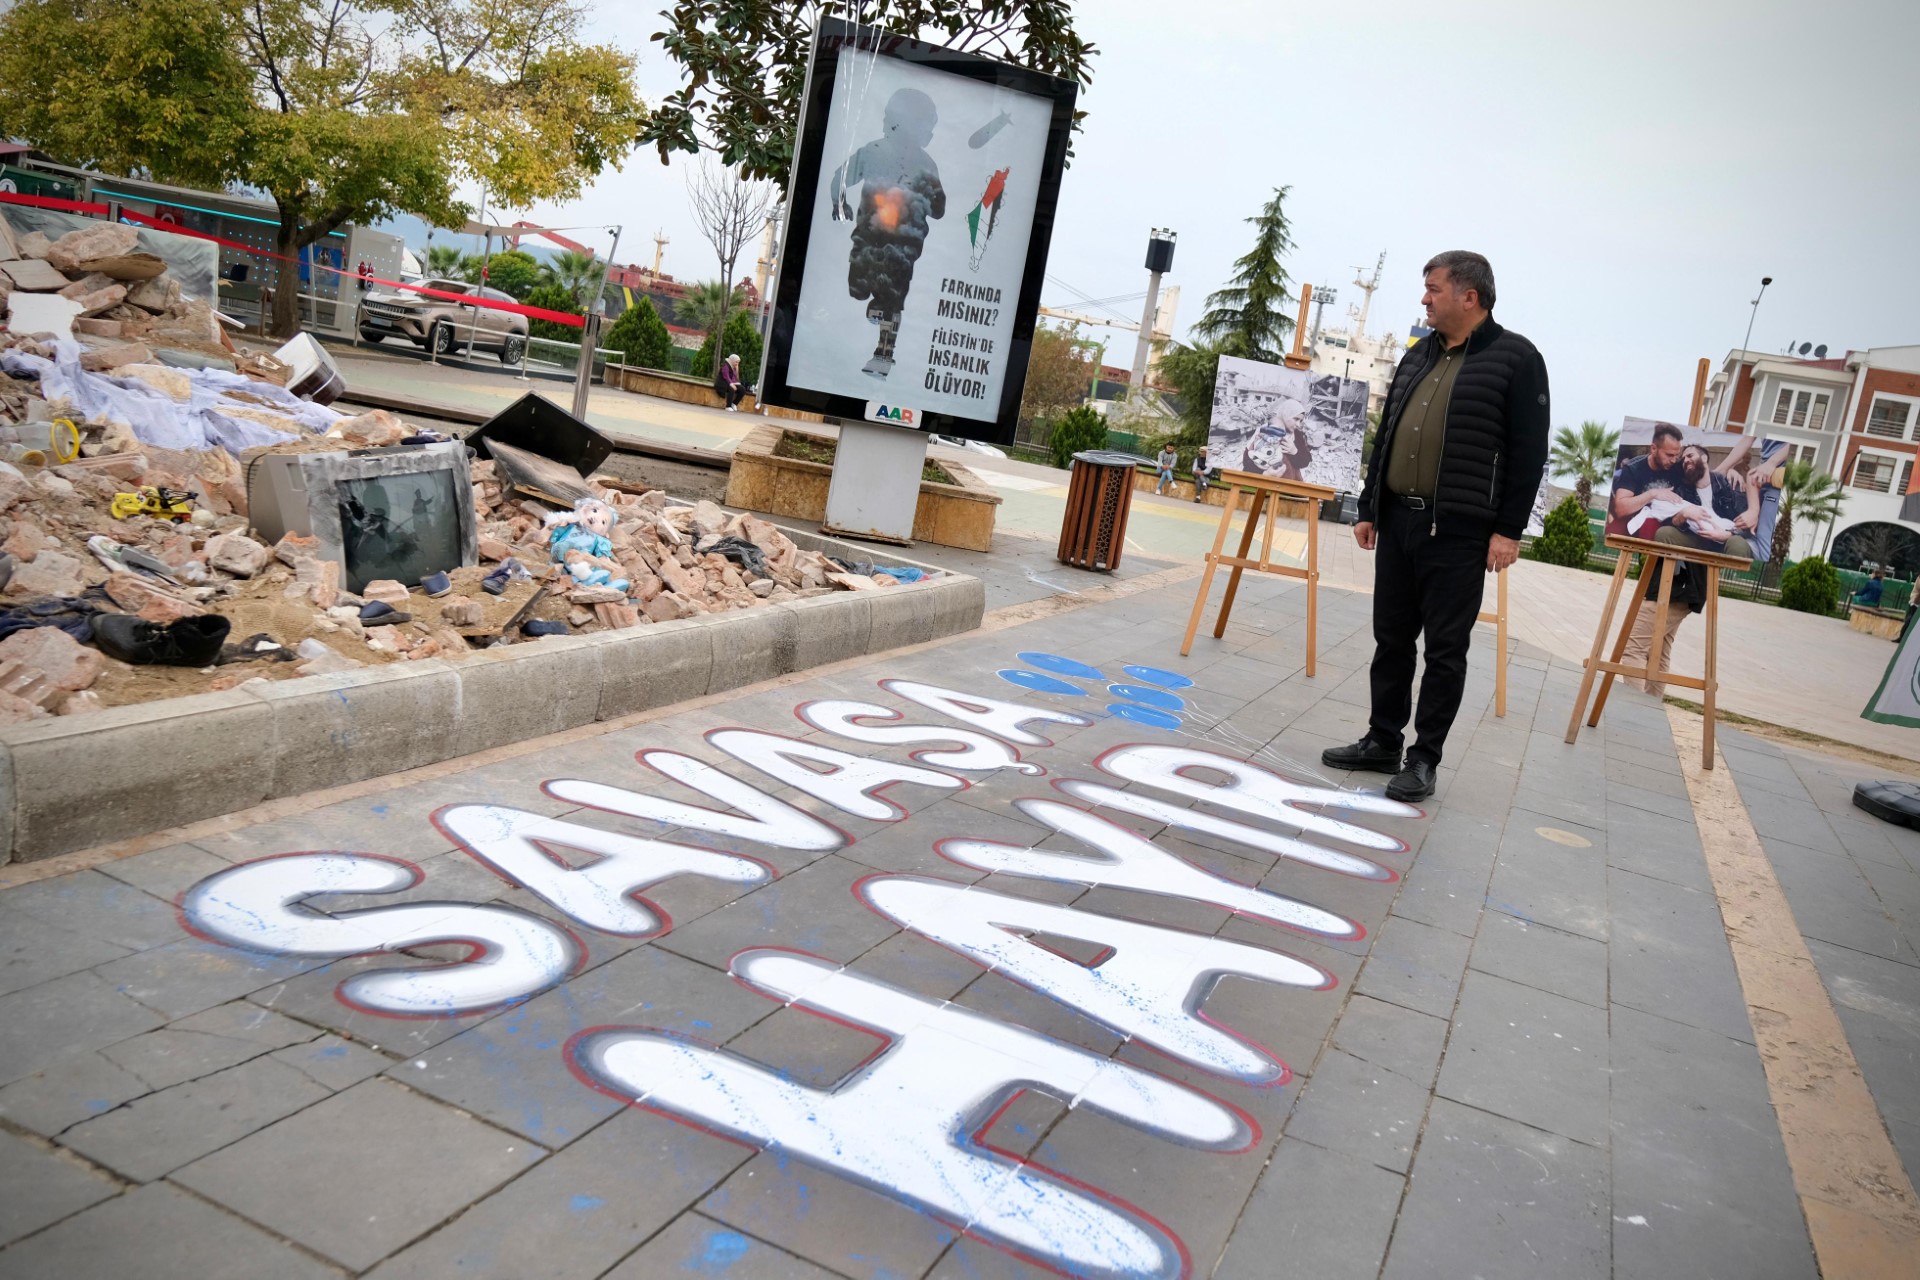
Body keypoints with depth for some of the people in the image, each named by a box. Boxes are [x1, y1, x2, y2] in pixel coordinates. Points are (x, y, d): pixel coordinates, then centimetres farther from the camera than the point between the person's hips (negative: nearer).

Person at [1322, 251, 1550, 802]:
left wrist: (1509, 529, -12)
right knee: (1391, 638, 11)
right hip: (1398, 522, 6)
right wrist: (1369, 509, 15)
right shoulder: (1419, 356, 15)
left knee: (1445, 650, 1)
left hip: (1459, 533, -6)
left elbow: (1527, 451, -8)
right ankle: (1382, 742, 22)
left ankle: (1424, 759, 10)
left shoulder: (1515, 358, -4)